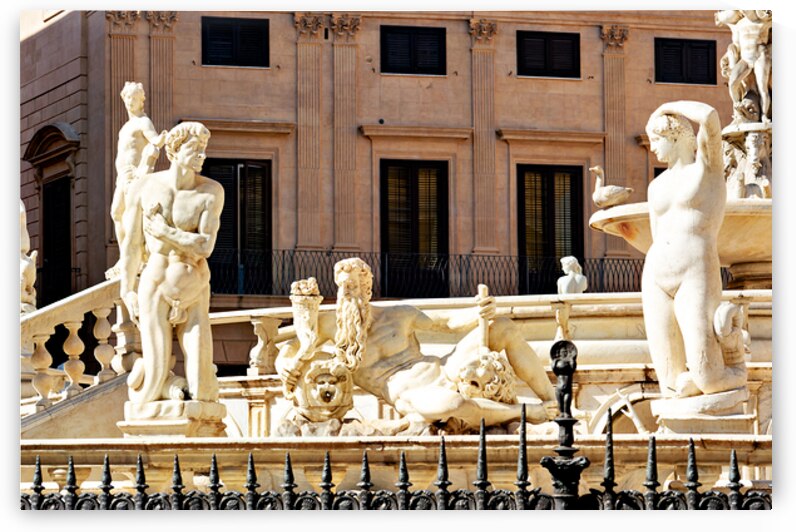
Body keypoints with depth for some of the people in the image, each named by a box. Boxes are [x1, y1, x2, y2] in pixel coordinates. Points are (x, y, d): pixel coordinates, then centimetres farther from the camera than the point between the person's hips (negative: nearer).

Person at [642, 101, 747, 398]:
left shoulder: (707, 162, 5)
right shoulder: (656, 187, 20)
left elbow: (710, 116, -13)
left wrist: (667, 108, 2)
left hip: (696, 276, -6)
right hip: (656, 279, 6)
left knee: (708, 382, -13)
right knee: (674, 389, -4)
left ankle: (739, 371, 19)